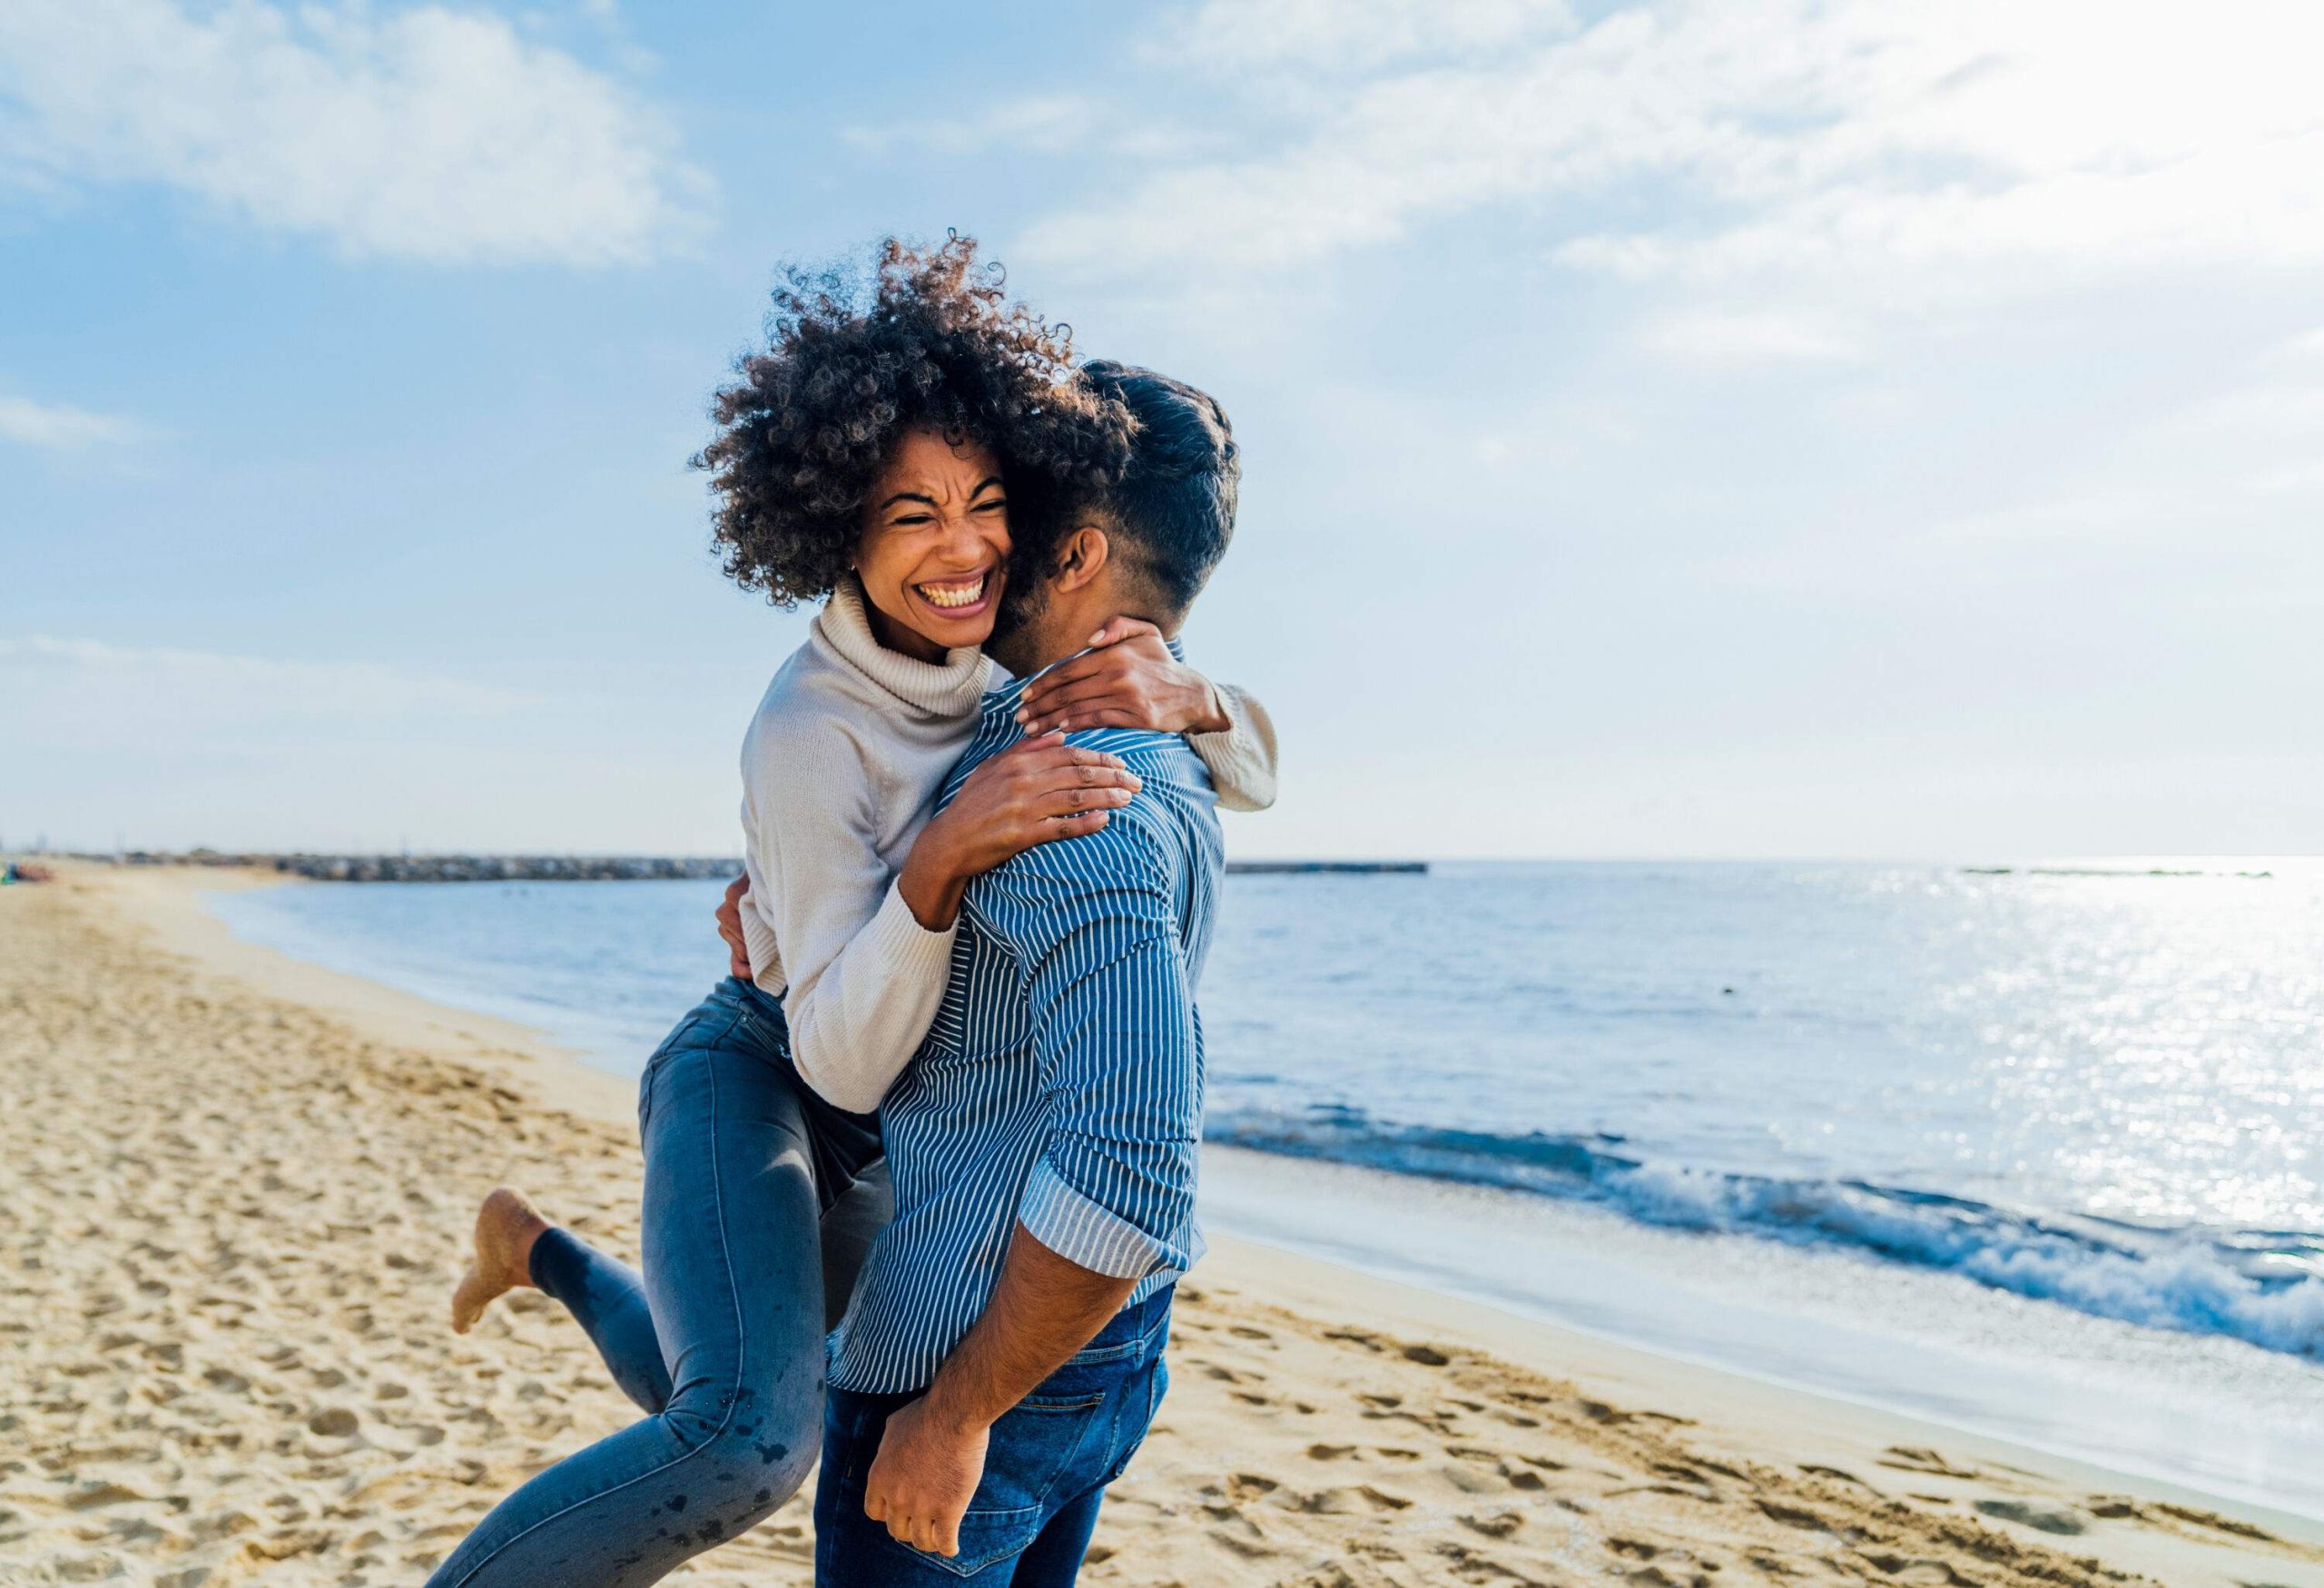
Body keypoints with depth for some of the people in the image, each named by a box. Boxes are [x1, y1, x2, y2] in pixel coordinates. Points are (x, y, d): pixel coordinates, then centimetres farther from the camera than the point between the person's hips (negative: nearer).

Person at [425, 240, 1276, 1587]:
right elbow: (843, 1055, -27)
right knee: (750, 1441, -35)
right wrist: (941, 859, -44)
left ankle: (540, 1250, 49)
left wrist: (1192, 698, -27)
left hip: (879, 1129, 7)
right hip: (753, 1074, -7)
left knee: (725, 1419, 25)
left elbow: (1256, 774, -3)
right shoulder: (811, 732, -26)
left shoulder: (1008, 648, -7)